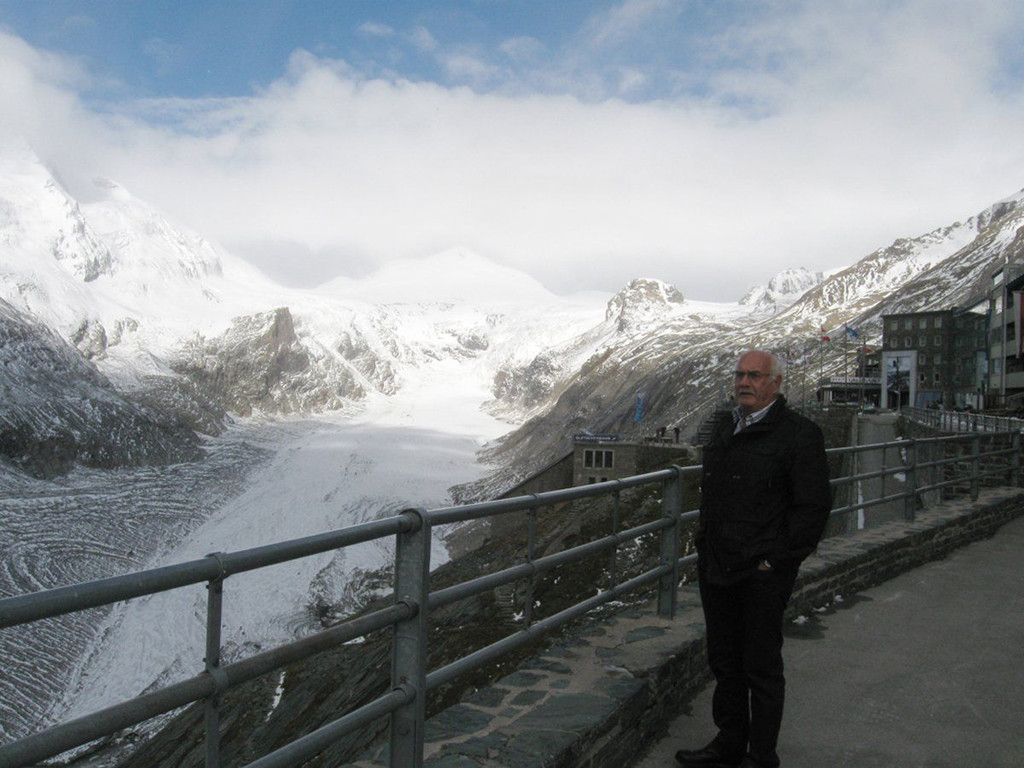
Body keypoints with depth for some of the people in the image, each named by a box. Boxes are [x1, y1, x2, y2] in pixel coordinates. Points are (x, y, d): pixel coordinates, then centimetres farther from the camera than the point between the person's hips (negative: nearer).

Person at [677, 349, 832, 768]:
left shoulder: (799, 433, -10)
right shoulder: (725, 429, 13)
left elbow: (813, 506, -12)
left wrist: (776, 561, -14)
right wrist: (705, 549, 15)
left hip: (761, 576, -7)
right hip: (716, 570, 7)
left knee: (761, 668, 6)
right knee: (724, 663, 18)